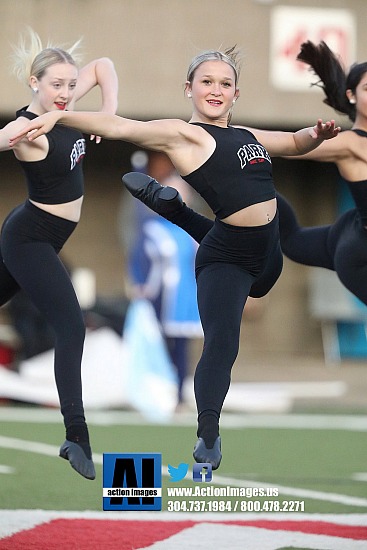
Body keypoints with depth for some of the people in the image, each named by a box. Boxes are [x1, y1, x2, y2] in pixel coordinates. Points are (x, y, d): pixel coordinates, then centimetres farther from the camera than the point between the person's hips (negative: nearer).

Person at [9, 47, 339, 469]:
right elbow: (119, 127, -23)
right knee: (220, 343, -21)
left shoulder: (247, 136, 12)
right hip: (226, 256, -8)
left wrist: (318, 134, 5)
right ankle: (207, 434, -16)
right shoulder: (182, 135, -10)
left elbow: (295, 142, 29)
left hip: (268, 252, 8)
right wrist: (59, 116, -36)